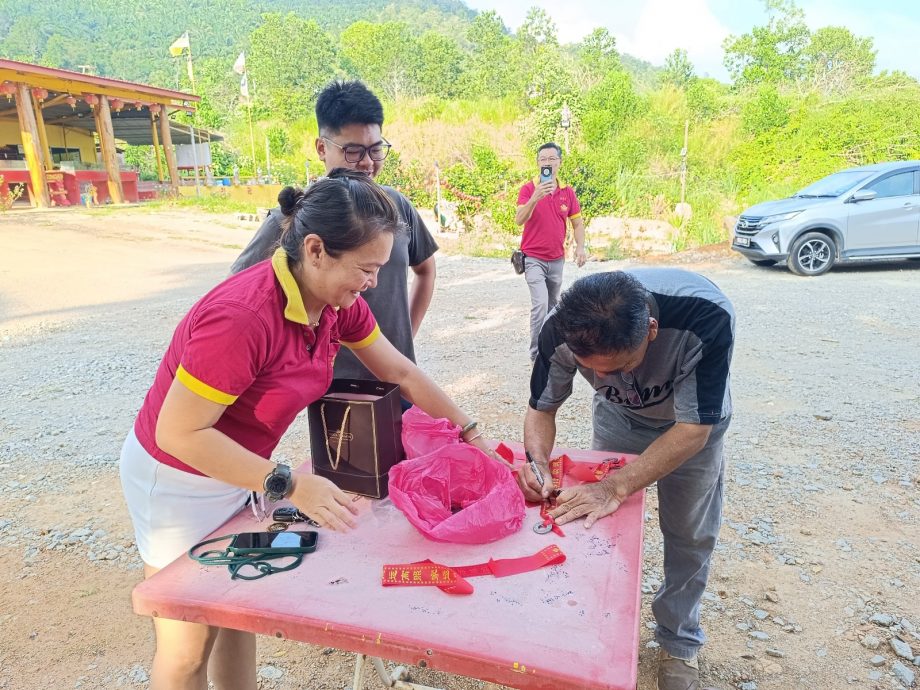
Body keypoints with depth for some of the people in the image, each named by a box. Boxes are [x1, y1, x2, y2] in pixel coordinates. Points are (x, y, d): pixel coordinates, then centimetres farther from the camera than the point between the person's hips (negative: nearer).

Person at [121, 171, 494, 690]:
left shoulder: (339, 302, -11)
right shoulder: (242, 316, -35)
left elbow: (401, 372, 0)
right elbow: (178, 433, -28)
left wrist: (471, 433, 0)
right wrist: (290, 487, -29)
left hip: (240, 467, 6)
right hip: (179, 477, -6)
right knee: (188, 648, 9)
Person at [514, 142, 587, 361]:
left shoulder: (568, 192, 4)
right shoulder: (528, 189, -6)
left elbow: (577, 223, 11)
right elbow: (519, 220, -19)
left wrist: (580, 247, -5)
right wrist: (535, 198, -34)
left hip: (557, 259, 5)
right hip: (533, 258, -4)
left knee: (553, 306, 15)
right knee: (540, 304, -17)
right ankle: (537, 353, -9)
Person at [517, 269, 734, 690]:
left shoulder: (707, 317, -42)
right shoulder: (562, 331, -33)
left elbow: (693, 429, -35)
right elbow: (542, 409, -17)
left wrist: (616, 487, -43)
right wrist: (537, 463, -37)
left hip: (692, 422, -2)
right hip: (618, 417, 2)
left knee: (688, 535, 7)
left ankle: (678, 641, 31)